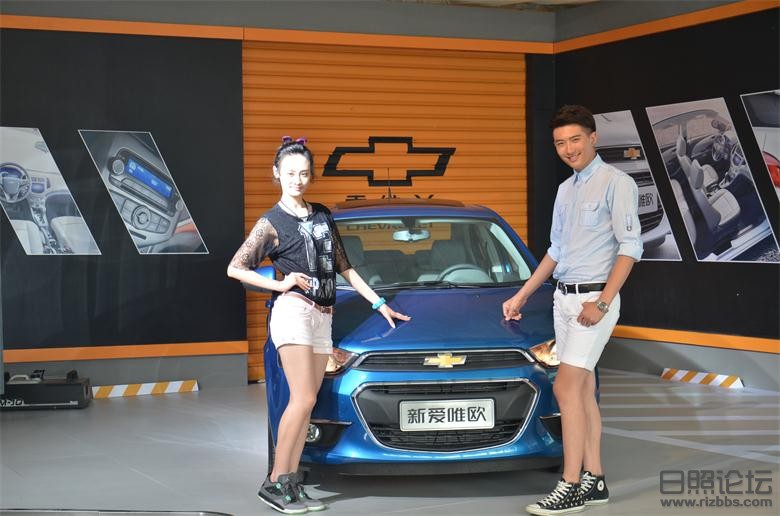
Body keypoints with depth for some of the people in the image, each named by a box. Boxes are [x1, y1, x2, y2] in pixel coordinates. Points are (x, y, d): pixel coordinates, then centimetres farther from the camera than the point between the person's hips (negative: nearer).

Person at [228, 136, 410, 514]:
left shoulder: (322, 216, 17)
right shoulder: (272, 223, 0)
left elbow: (343, 267, 21)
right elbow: (235, 268, -1)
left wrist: (379, 303, 18)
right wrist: (279, 283, -8)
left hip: (323, 316, 6)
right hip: (294, 310, -6)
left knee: (305, 403, 2)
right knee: (303, 399, -15)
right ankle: (276, 482, -11)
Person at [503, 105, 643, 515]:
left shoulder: (616, 183, -9)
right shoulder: (566, 190, 16)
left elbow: (630, 247, -14)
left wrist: (602, 302, -21)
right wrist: (521, 296, 22)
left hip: (594, 299, -8)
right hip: (563, 297, 8)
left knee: (567, 388, -13)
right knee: (583, 390, 9)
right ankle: (594, 480, 14)